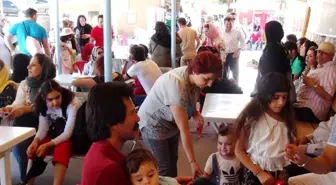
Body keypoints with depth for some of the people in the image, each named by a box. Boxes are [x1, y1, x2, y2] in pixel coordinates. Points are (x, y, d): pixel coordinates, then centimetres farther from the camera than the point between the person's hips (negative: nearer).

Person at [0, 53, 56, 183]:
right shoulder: (24, 84, 14)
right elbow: (19, 103, 2)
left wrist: (25, 109, -28)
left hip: (41, 124, -5)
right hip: (25, 123, 5)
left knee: (19, 145, -24)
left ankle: (26, 177, 0)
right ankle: (25, 176, -2)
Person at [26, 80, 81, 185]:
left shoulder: (73, 103, -25)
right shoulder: (43, 104, -8)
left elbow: (68, 133, -25)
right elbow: (43, 128, -8)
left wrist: (47, 145, -33)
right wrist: (35, 141, -29)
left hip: (72, 137, -5)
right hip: (54, 134, 5)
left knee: (62, 148, -34)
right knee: (33, 150, -19)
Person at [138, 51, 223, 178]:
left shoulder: (193, 77, -15)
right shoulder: (176, 86, -38)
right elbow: (184, 130, -33)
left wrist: (195, 113, -13)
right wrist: (192, 162, -28)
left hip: (171, 123, 8)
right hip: (153, 124, -7)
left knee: (173, 162, 17)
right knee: (164, 169, -3)